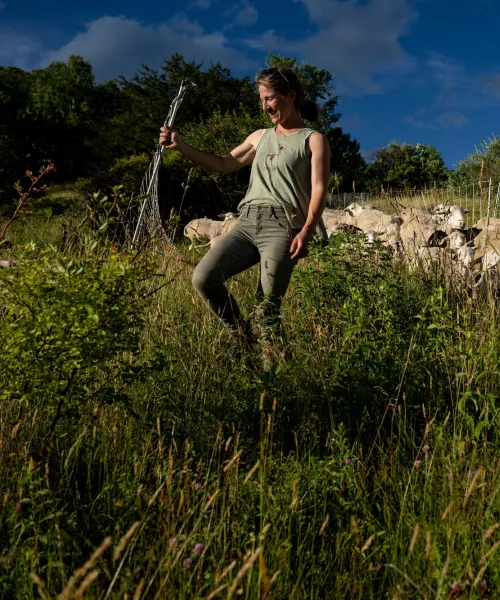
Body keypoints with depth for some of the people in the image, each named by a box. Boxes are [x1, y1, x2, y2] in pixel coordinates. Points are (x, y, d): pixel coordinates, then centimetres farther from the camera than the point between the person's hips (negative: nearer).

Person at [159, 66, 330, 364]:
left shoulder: (313, 140, 7)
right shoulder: (260, 137, 24)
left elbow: (319, 190, -4)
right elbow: (224, 165, 30)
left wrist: (307, 231, -21)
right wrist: (181, 145, 19)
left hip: (282, 226, -5)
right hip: (247, 223, 6)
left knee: (268, 309, -13)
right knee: (203, 278, -14)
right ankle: (242, 336, 3)